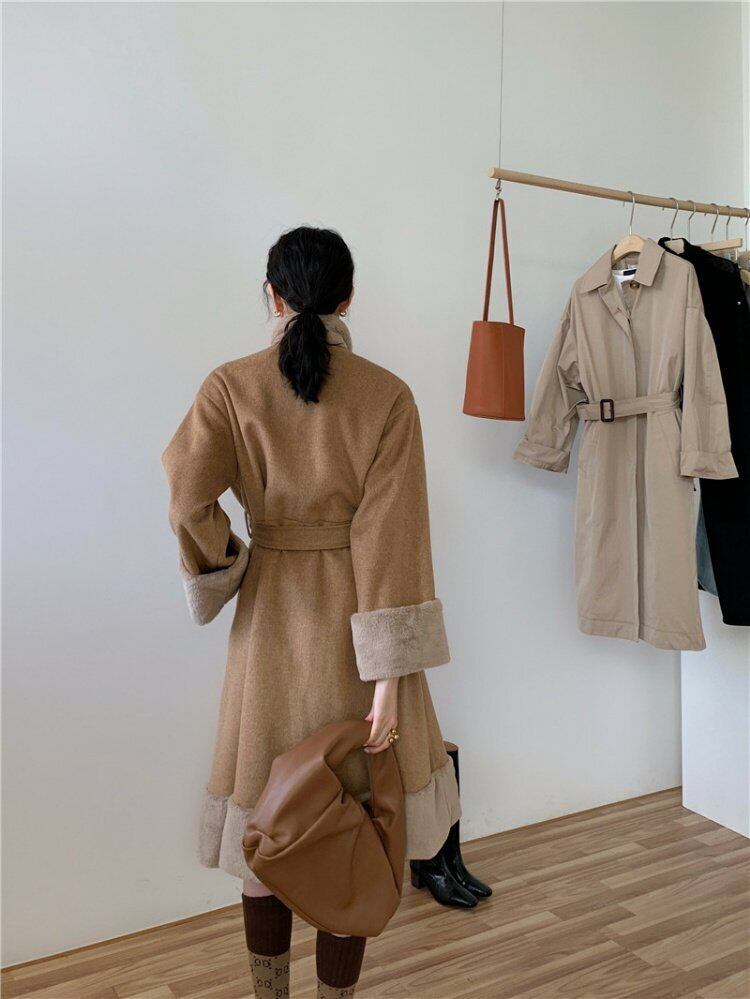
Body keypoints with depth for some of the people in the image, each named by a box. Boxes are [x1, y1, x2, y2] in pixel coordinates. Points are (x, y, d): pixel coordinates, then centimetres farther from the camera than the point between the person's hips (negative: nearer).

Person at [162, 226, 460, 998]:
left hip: (271, 615, 2)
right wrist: (390, 674, -12)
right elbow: (389, 537, -13)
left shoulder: (230, 386, -5)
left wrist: (225, 566, 3)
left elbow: (189, 504, -17)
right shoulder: (386, 395, -8)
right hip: (354, 622, -1)